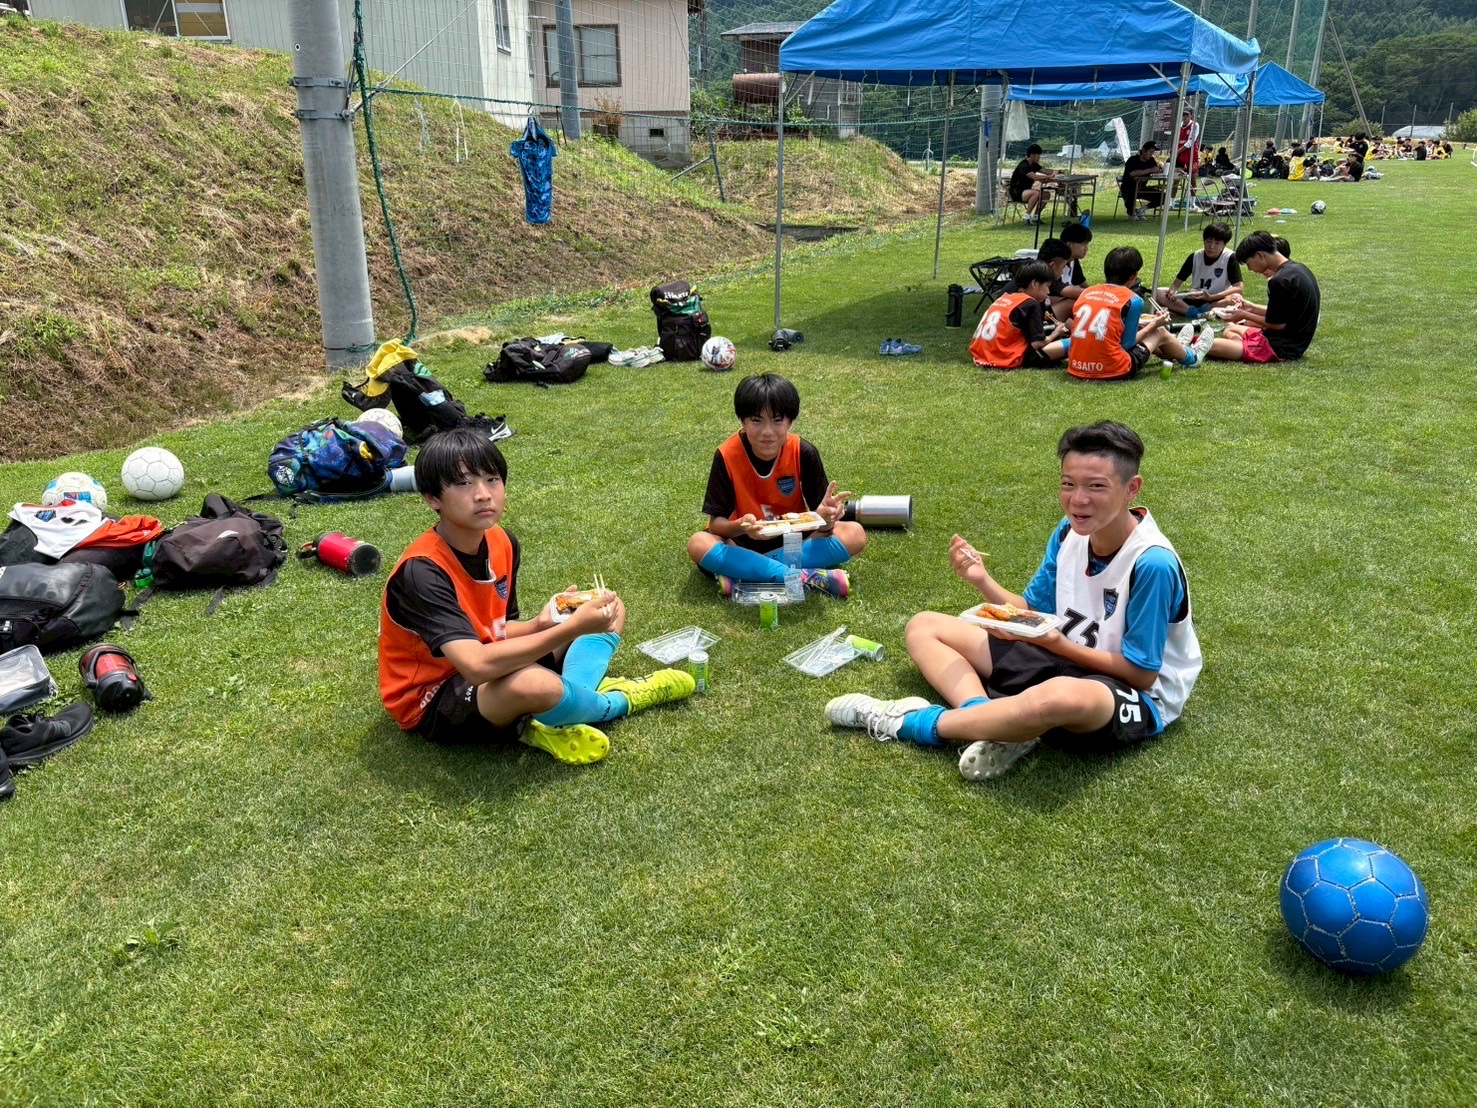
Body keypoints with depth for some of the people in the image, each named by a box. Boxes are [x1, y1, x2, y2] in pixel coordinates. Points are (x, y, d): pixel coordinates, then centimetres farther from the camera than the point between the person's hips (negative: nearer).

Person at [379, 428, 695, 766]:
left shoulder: (501, 542, -4)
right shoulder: (422, 571, -29)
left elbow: (495, 630, 5)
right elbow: (476, 665, -40)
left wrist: (540, 624, -17)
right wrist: (573, 628, -40)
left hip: (488, 677, 8)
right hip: (433, 702, -8)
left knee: (608, 611, 6)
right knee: (535, 684, -40)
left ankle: (560, 715, -17)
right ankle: (614, 702, -5)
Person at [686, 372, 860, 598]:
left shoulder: (804, 452, -16)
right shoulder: (727, 455, -18)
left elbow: (819, 511, -13)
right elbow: (716, 523, -18)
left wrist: (825, 517, -38)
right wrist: (741, 526, -40)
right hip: (744, 540, -1)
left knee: (855, 535, -23)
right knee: (698, 545, -32)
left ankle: (742, 572, -25)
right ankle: (809, 577, -31)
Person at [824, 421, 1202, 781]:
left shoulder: (1152, 563, -25)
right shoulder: (1069, 532, -4)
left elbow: (1141, 672, -18)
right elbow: (1033, 613, 3)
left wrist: (1059, 644, -25)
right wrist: (982, 580, -14)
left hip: (1137, 697, -8)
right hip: (1063, 657, 8)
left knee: (1060, 696, -47)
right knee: (924, 627, 4)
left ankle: (917, 723, -24)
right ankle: (989, 719, -24)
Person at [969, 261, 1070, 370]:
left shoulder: (1004, 298, 20)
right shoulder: (1031, 303, -2)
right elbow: (1037, 343, -6)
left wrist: (1039, 325, 27)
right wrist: (1055, 334, 14)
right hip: (1009, 359, -8)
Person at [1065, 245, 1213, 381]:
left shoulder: (1086, 292, 7)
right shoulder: (1133, 300, -7)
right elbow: (1127, 344, -3)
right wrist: (1153, 325, 14)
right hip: (1112, 370, -6)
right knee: (1159, 333, 22)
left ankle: (1176, 348, 63)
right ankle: (1191, 356, 53)